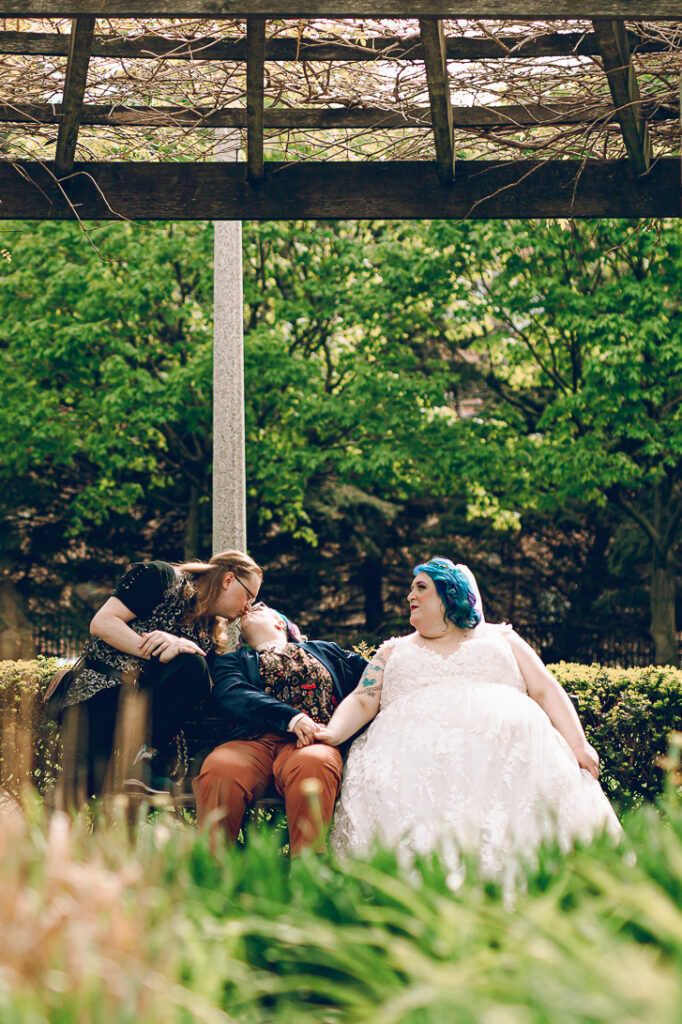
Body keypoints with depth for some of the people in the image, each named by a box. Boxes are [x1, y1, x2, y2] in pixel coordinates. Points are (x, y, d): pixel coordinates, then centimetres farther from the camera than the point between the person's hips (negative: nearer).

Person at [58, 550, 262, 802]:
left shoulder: (209, 632, 17)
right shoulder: (162, 577, 1)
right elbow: (101, 622, -8)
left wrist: (179, 647, -20)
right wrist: (156, 652, -20)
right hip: (102, 689, -6)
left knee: (192, 665, -26)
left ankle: (145, 760, -24)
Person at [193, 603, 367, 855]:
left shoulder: (325, 651, 32)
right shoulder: (233, 661, 28)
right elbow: (234, 694, 5)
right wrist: (291, 717, -13)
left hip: (313, 742, 0)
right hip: (252, 740, 1)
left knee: (313, 764, -38)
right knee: (219, 770, -35)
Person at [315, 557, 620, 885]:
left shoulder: (500, 638, 28)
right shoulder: (393, 651, 32)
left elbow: (545, 690, 17)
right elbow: (362, 702, 18)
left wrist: (578, 744, 0)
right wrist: (333, 732, -6)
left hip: (504, 738, 0)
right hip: (415, 744, 1)